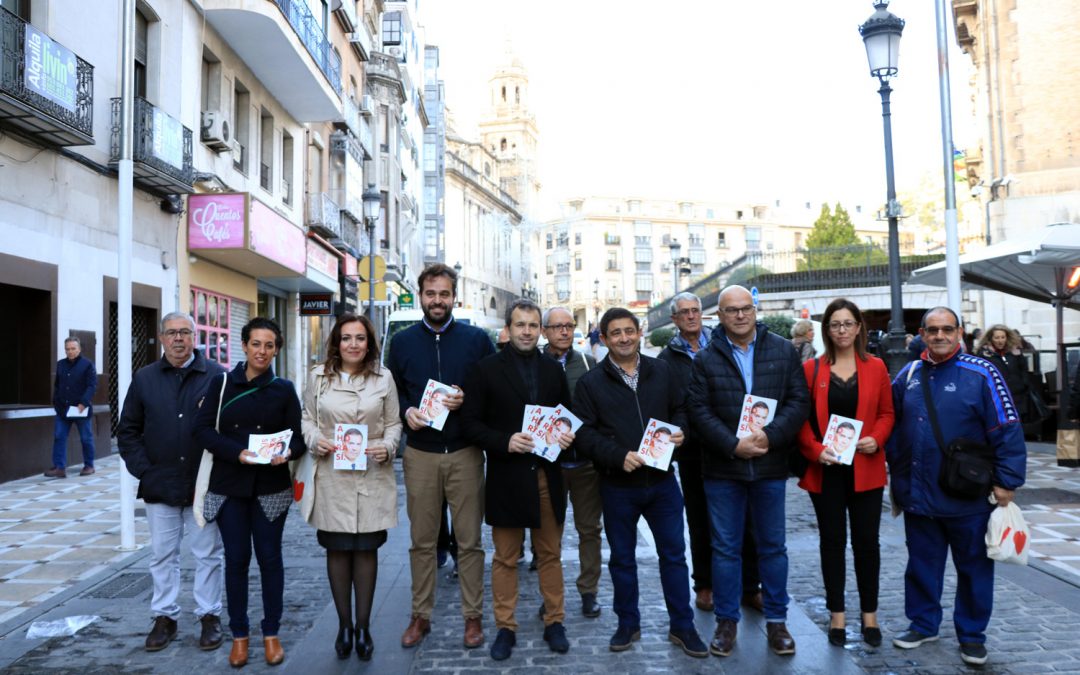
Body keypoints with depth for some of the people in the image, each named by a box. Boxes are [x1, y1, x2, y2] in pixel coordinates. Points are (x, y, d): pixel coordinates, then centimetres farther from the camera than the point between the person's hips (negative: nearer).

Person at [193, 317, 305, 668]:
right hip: (228, 485, 0)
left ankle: (271, 633, 20)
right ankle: (239, 634, 22)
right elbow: (203, 429, -5)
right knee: (236, 558, 6)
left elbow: (298, 437, 0)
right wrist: (237, 452, -19)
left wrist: (287, 452, -22)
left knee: (269, 557, 6)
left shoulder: (284, 389, 1)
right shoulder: (221, 383, 0)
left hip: (271, 486, 0)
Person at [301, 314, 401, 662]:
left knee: (366, 549, 5)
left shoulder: (383, 378, 2)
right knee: (337, 549, 8)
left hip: (372, 477, 0)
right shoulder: (319, 376, 4)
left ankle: (363, 626, 19)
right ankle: (344, 624, 23)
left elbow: (394, 423, 6)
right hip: (332, 476, 1)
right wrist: (316, 440, -10)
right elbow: (307, 419, 9)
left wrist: (387, 447, -12)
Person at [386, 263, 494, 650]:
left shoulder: (477, 339, 2)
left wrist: (468, 401, -14)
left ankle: (473, 616, 19)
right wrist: (407, 411, -8)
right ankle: (421, 615, 24)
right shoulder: (403, 341, 7)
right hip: (420, 454, 2)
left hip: (465, 453, -1)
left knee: (469, 541, 6)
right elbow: (392, 391, 12)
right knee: (421, 541, 10)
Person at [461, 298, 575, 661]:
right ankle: (505, 628, 20)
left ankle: (554, 623, 24)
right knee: (505, 558, 8)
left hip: (547, 476, 3)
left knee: (550, 554, 12)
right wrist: (504, 442, -19)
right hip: (506, 477, -3)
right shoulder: (486, 369, -2)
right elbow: (471, 421, -5)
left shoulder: (554, 370, 9)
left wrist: (567, 436, -6)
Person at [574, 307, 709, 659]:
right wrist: (619, 456, -21)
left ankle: (682, 626, 24)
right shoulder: (590, 382, -5)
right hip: (617, 486, -1)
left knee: (674, 554, 10)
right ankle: (628, 624, 29)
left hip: (662, 480, 2)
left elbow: (680, 408, 12)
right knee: (622, 558, 12)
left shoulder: (661, 371, 3)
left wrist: (679, 430, -9)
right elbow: (584, 432, -10)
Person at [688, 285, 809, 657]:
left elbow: (798, 400, -2)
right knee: (725, 548, 9)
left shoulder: (784, 351, 2)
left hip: (770, 466, 1)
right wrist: (734, 445, -16)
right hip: (722, 468, 0)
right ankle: (726, 620, 22)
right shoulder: (705, 359, 0)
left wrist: (770, 436, -16)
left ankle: (776, 619, 26)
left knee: (773, 546, 12)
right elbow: (700, 411, -5)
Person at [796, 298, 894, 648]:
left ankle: (870, 614, 22)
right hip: (825, 468, 0)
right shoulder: (811, 369, 0)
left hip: (865, 468, 1)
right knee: (832, 540, 8)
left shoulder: (875, 367, 4)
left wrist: (876, 439, -11)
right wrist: (815, 449, -14)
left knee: (866, 540, 6)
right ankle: (836, 614, 20)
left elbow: (886, 413, 7)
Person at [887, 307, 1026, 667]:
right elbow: (893, 426, 14)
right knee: (921, 564, 15)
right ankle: (923, 624, 32)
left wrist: (1007, 481, -12)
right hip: (918, 496, 4)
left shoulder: (980, 374, -10)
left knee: (973, 567, 11)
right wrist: (897, 475, 12)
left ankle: (972, 634, 27)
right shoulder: (908, 375, 5)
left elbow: (1007, 431, -10)